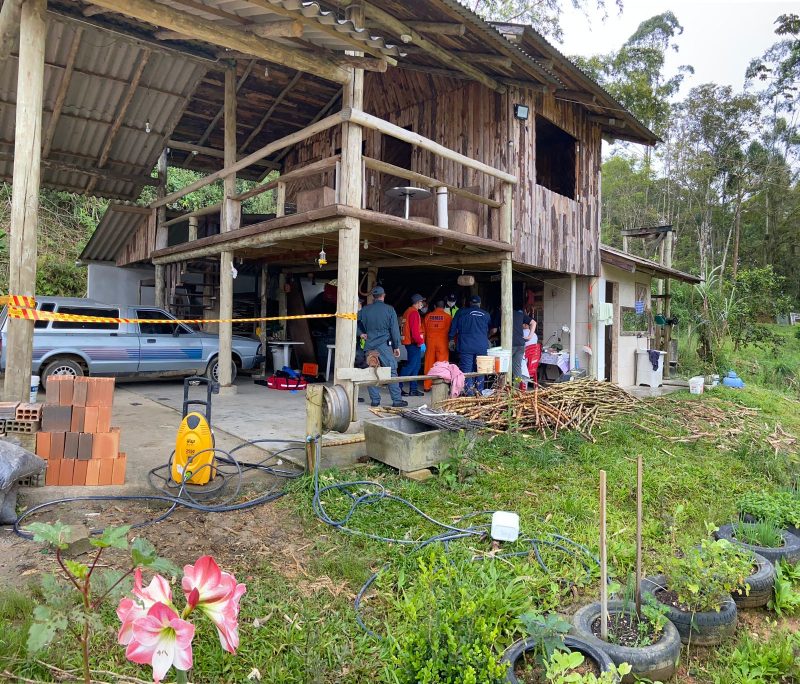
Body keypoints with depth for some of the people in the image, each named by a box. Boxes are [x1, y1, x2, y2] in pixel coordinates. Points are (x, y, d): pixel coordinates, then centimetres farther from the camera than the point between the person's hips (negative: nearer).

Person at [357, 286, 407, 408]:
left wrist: (361, 332, 13)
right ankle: (397, 400, 1)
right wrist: (397, 346, 2)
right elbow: (394, 329, -3)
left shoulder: (365, 310, 6)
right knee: (392, 372, 1)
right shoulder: (389, 310, -2)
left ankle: (375, 400, 8)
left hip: (370, 345, 3)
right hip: (385, 345, -3)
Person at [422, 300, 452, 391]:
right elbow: (451, 330, 0)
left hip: (430, 342, 3)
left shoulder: (428, 316, 6)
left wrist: (425, 342, 21)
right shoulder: (447, 316, -3)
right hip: (442, 343, -3)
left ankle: (427, 386, 14)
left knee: (429, 364, 9)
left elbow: (423, 330, 11)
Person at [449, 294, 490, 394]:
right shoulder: (486, 314, 12)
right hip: (482, 347, 2)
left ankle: (469, 392, -6)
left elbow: (453, 328, 6)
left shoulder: (461, 313, 6)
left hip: (466, 346, -2)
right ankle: (479, 392, 14)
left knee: (466, 370, -1)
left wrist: (451, 339, 16)